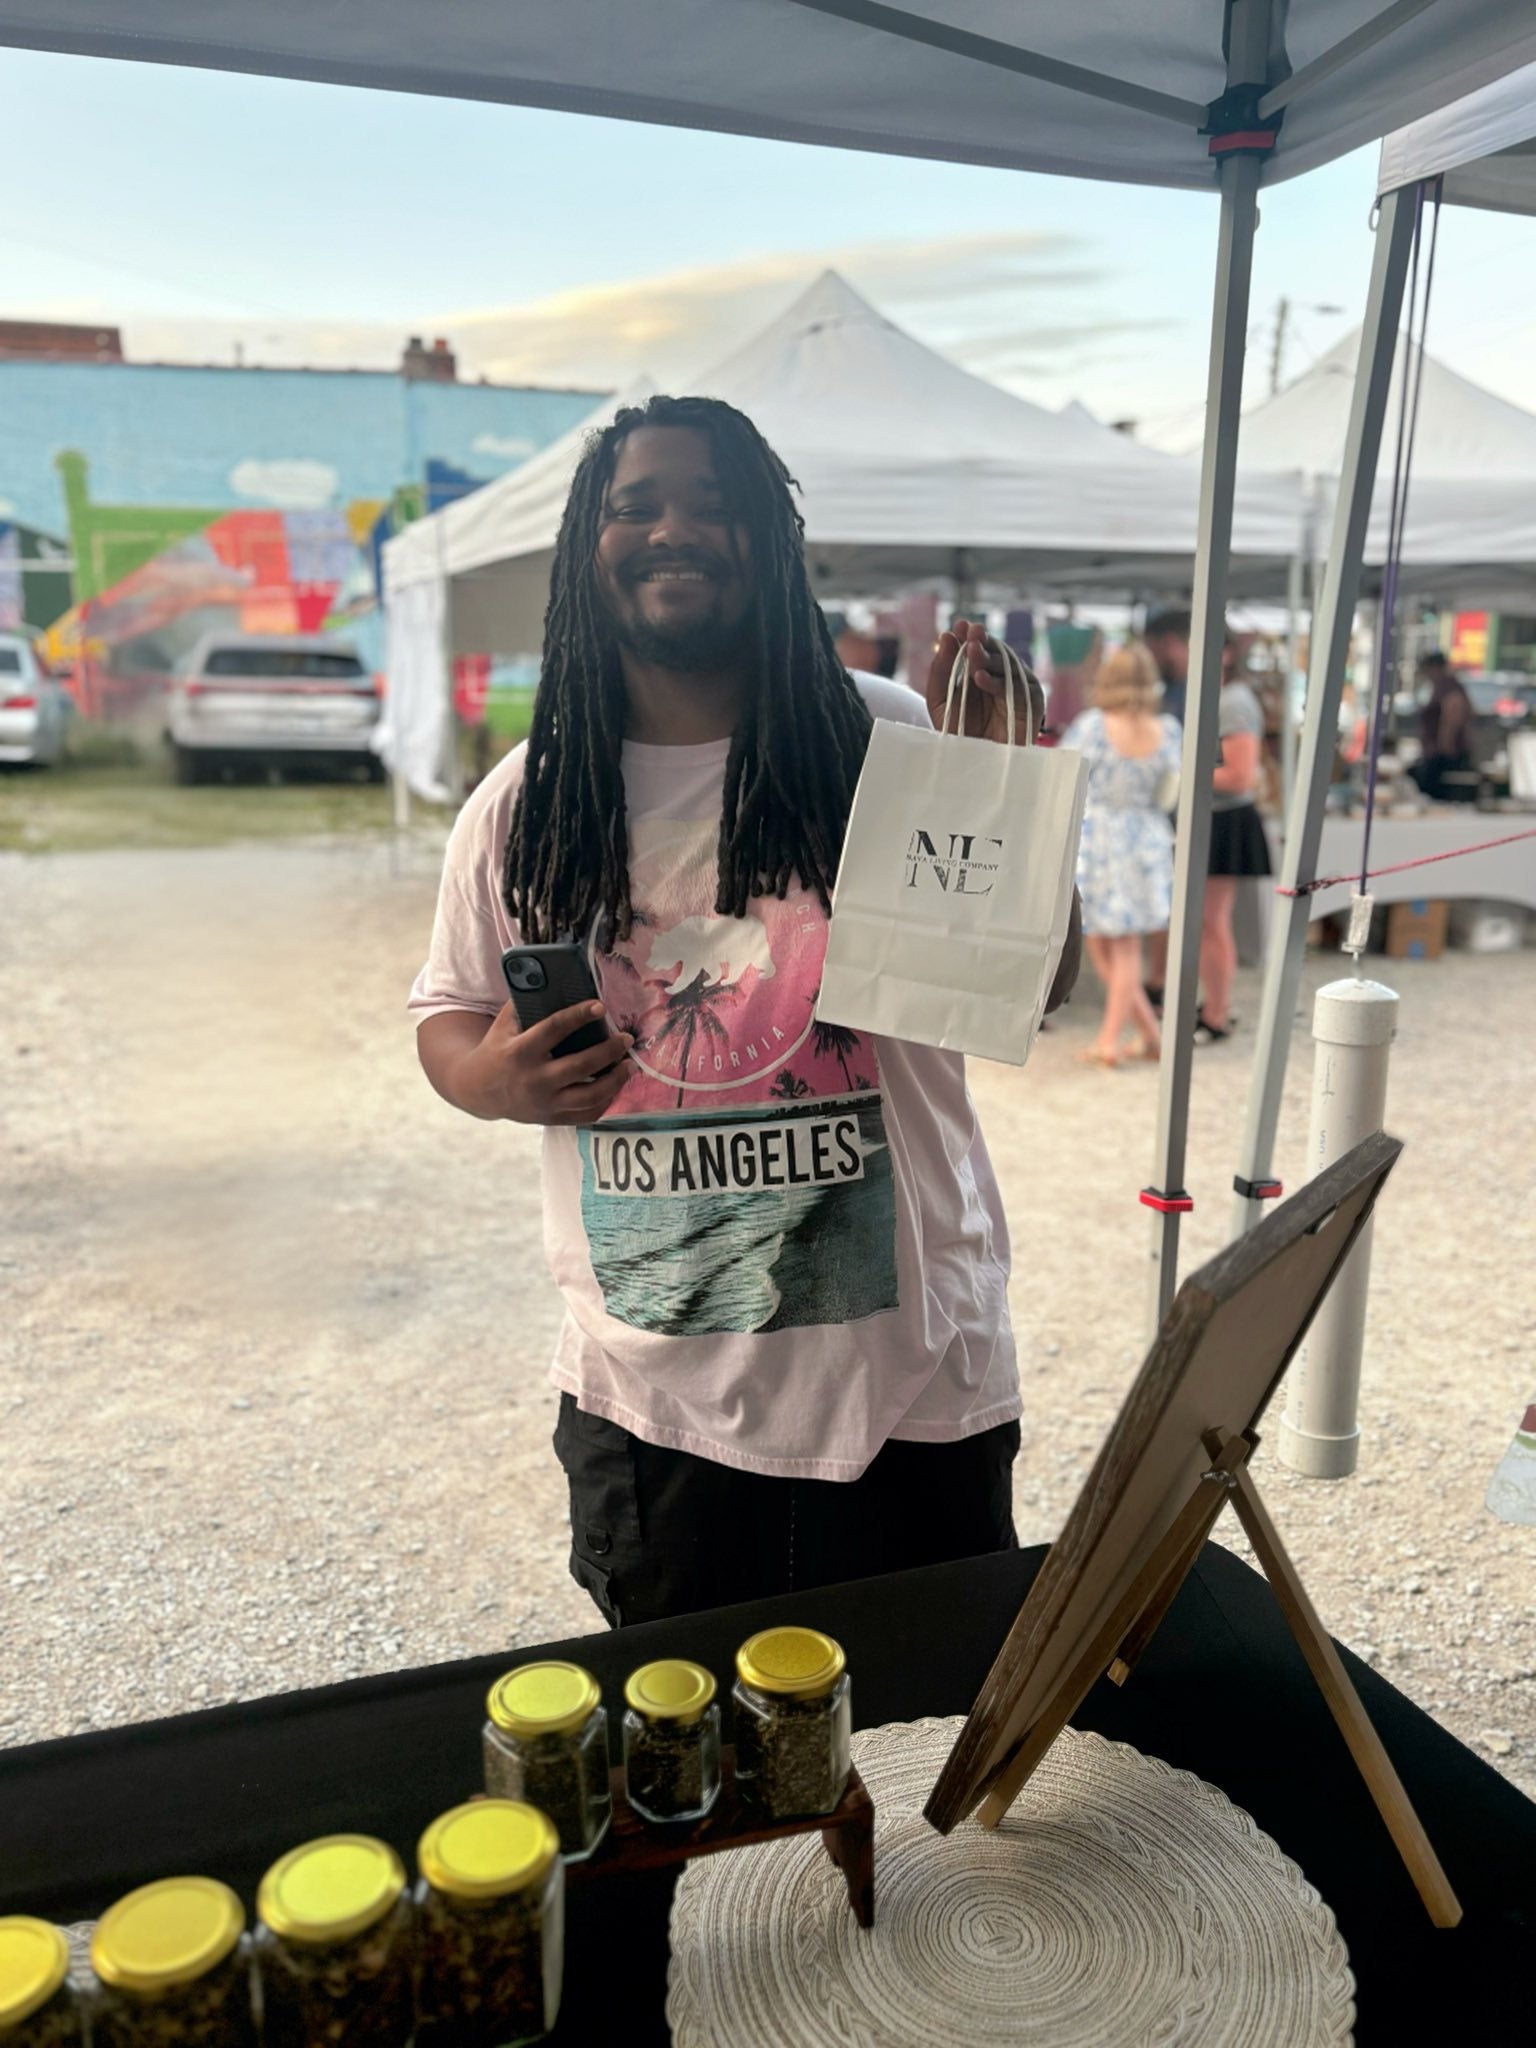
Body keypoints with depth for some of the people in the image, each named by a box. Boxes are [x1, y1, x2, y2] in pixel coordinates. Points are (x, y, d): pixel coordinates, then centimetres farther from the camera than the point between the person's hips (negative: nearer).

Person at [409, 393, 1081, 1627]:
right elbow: (449, 1014, 10)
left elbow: (1041, 984, -4)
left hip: (910, 1382, -1)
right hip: (648, 1404, 2)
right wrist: (494, 1079, -13)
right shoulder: (524, 804, -1)